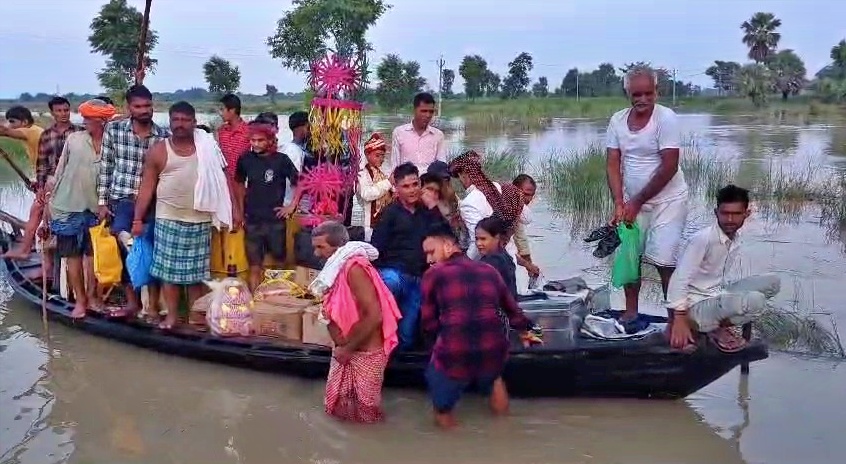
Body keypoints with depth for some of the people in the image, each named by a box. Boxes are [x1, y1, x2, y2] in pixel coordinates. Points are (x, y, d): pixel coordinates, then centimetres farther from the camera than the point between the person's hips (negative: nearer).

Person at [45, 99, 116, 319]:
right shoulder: (73, 139, -4)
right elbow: (60, 172, 2)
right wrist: (50, 201, 3)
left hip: (94, 207, 0)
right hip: (68, 206, 0)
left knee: (92, 254, 9)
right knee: (73, 255, 6)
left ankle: (91, 296, 22)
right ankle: (80, 300, 15)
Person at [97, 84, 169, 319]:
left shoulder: (164, 135, -3)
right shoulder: (114, 129, -1)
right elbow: (105, 167, 3)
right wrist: (102, 201, 0)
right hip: (121, 200, 1)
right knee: (124, 251, 3)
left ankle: (153, 306, 15)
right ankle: (132, 302, 18)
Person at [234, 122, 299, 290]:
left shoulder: (281, 160, -7)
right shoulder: (245, 160, 1)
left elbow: (299, 183, 0)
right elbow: (239, 183, 16)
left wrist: (292, 206, -5)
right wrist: (241, 210, 10)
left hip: (275, 220, -2)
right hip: (252, 221, 2)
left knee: (279, 263, 8)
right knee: (255, 267, 5)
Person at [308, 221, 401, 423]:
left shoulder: (354, 268, -23)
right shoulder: (337, 269, 6)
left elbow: (374, 317, -28)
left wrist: (347, 348, -18)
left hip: (365, 354, -9)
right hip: (347, 351, 9)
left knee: (365, 410, 7)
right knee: (337, 405, 18)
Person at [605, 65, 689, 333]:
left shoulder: (666, 119, -15)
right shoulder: (617, 120, -1)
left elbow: (669, 167, -18)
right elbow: (613, 166, -1)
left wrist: (636, 203, -16)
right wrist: (620, 204, -11)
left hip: (667, 200, -5)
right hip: (633, 201, 5)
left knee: (663, 262, -7)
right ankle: (631, 313, 18)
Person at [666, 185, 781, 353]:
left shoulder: (736, 240, 3)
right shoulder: (702, 239, -22)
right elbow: (680, 279, -26)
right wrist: (680, 320, -28)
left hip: (719, 297, 9)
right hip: (698, 306, -9)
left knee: (772, 282, 3)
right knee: (755, 301, -29)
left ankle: (721, 320, 5)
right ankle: (716, 329, -3)